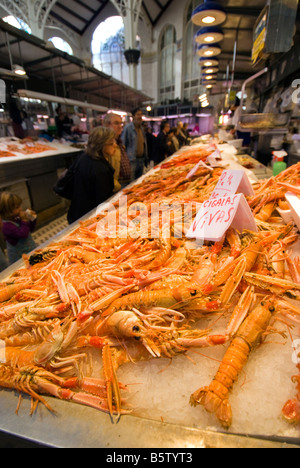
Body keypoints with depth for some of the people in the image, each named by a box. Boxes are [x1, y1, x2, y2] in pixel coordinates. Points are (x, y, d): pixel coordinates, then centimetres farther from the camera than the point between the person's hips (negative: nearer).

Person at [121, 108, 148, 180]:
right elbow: (123, 144, -10)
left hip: (141, 160, 7)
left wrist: (145, 157, 17)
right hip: (132, 160, -7)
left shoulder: (141, 128, 14)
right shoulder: (128, 128, -9)